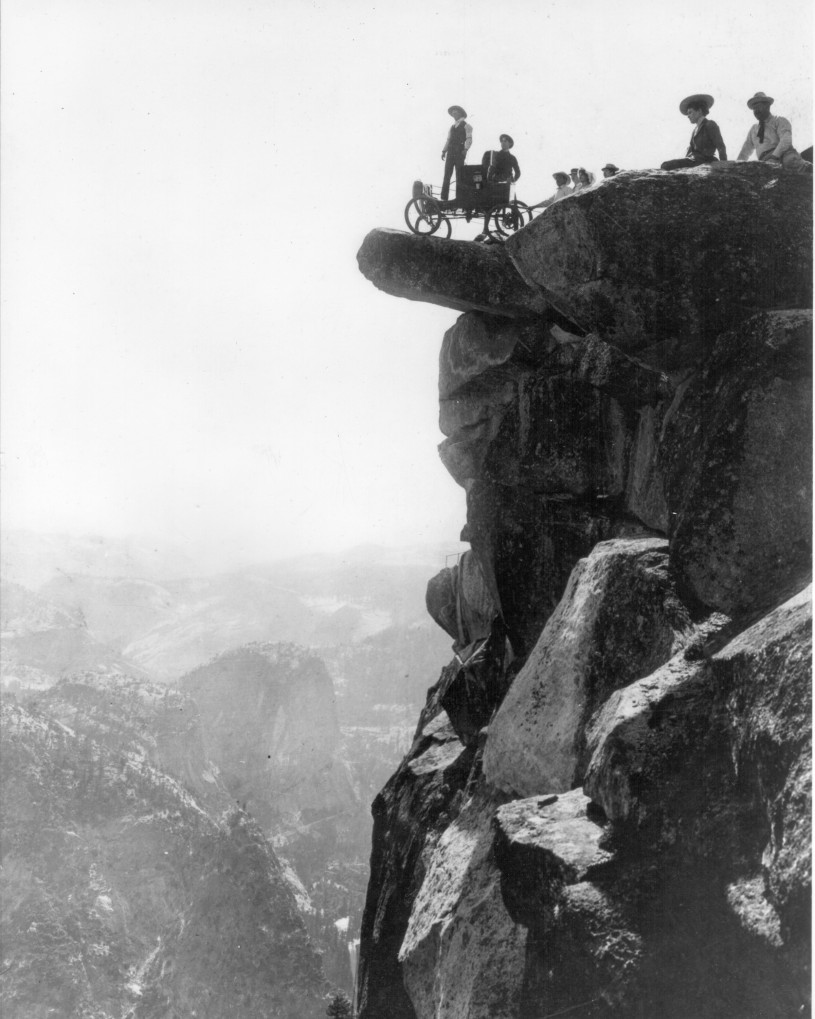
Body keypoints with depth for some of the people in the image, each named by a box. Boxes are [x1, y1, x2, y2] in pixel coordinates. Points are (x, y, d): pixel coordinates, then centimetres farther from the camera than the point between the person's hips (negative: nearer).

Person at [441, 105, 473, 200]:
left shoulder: (466, 126, 5)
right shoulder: (452, 127, 23)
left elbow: (469, 139, -6)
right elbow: (448, 140, 20)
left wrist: (465, 149, -21)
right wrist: (444, 151, 7)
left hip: (460, 153, -5)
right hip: (450, 153, 5)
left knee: (459, 177, -5)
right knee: (446, 176, -3)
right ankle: (443, 198, -5)